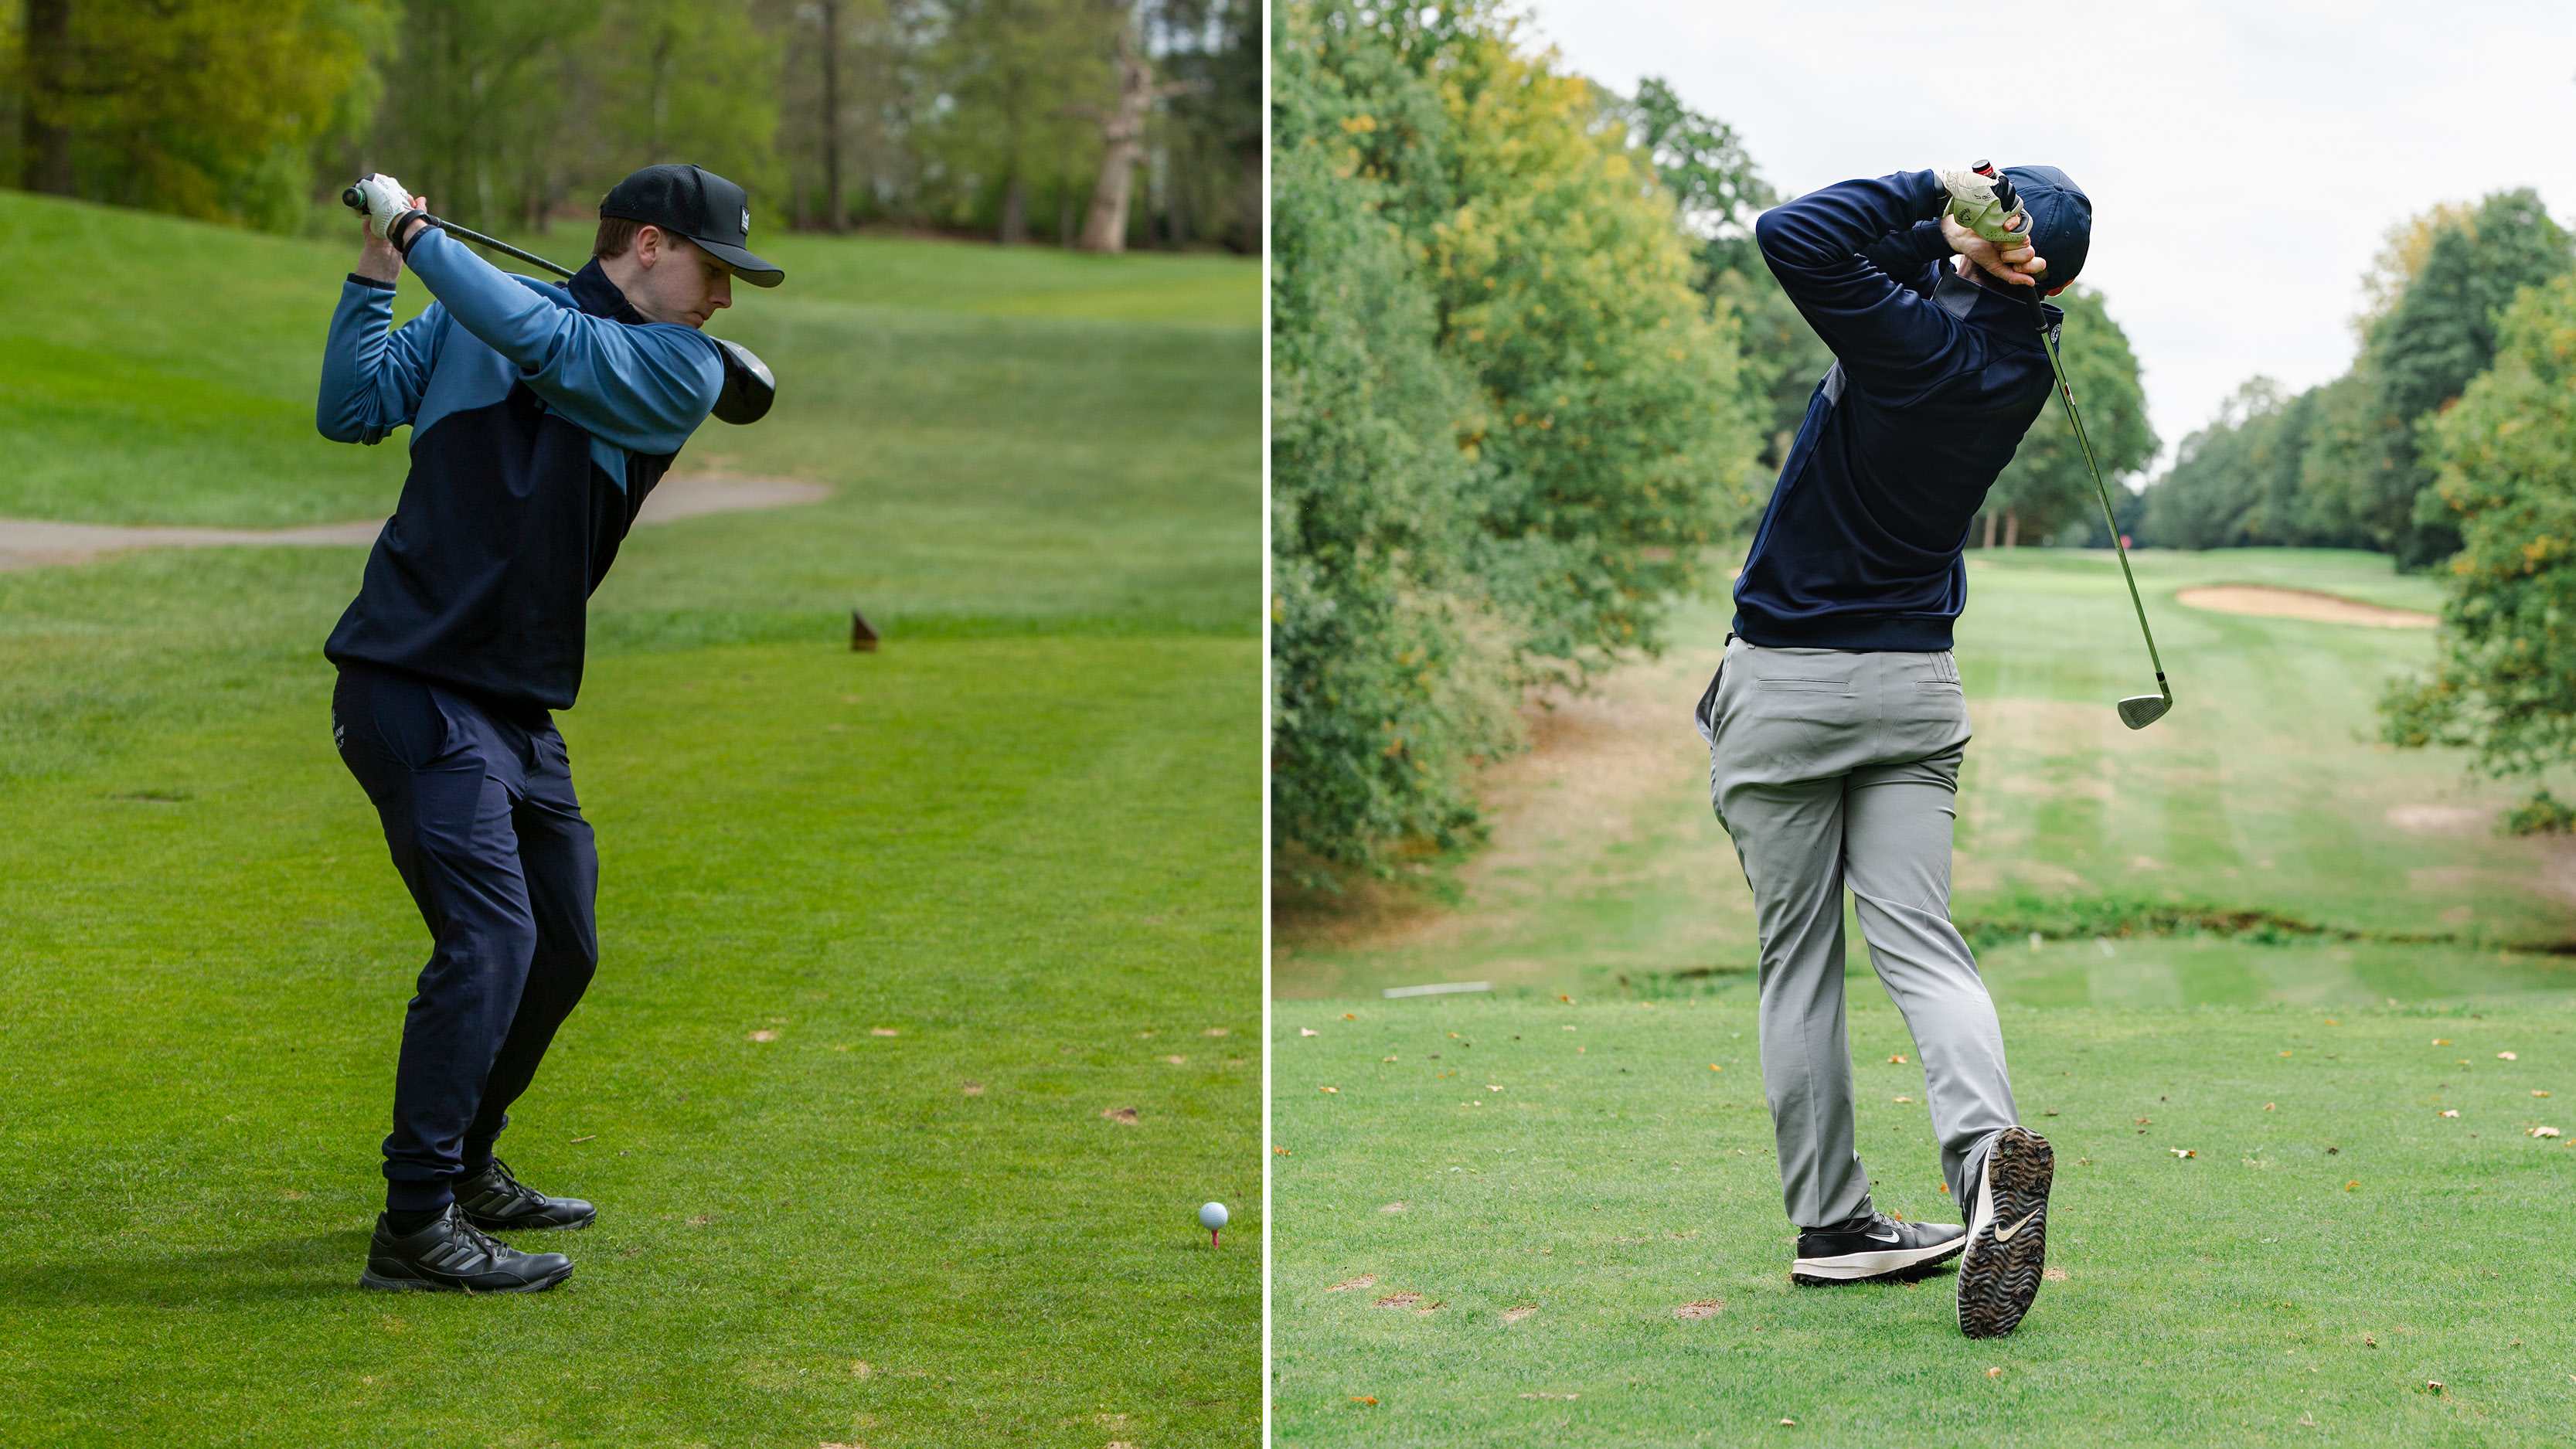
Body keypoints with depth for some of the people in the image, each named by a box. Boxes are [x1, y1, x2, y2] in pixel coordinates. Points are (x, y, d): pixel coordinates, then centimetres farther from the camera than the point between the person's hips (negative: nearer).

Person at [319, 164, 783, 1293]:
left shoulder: (683, 373, 8)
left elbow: (547, 345, -5)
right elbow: (351, 411, -3)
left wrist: (416, 233, -2)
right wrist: (378, 268, -5)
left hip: (520, 708, 6)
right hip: (413, 682, -6)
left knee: (559, 947, 15)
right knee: (489, 935, -17)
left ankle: (463, 1170, 33)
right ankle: (416, 1224, -15)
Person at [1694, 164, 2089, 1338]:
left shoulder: (1913, 340, -20)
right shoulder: (2021, 361, 0)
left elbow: (1793, 236, -28)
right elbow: (1922, 263, 12)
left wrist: (1932, 193, -18)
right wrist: (1945, 222, -7)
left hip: (1785, 683, -5)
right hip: (1916, 682, 5)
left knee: (1798, 954, 6)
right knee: (1918, 938, 1)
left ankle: (1829, 1221, 9)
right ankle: (1985, 1146, -24)